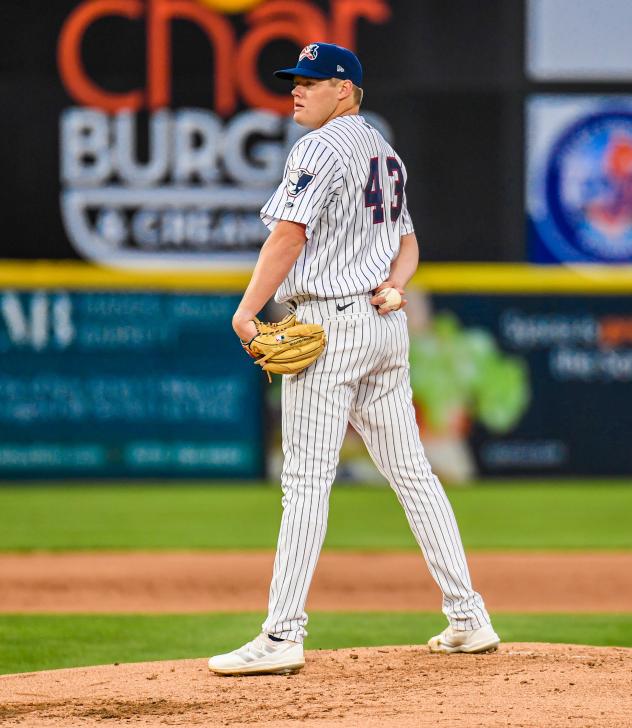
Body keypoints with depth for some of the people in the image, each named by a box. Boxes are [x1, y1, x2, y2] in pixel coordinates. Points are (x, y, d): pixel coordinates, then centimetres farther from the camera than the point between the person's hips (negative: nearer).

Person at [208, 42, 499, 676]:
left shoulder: (321, 149, -10)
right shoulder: (385, 153, 19)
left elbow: (290, 236, -19)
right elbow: (407, 243, 23)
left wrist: (247, 310, -16)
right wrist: (393, 284, 4)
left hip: (331, 322, -9)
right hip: (387, 325, 9)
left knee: (306, 479, -10)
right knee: (411, 472, 11)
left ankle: (283, 635, -13)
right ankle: (468, 618, 11)